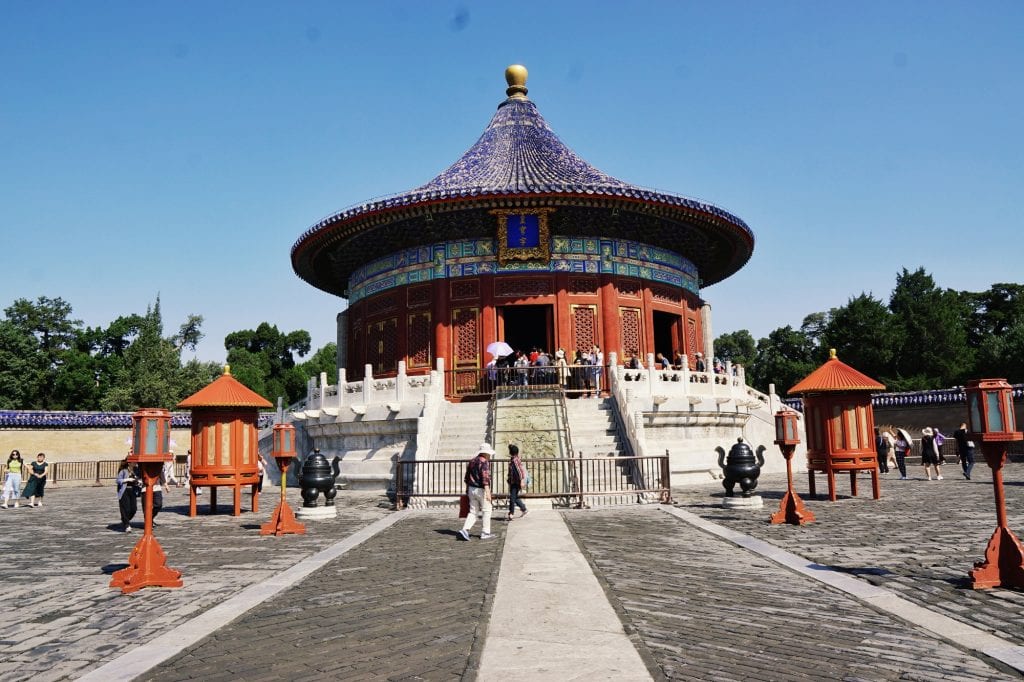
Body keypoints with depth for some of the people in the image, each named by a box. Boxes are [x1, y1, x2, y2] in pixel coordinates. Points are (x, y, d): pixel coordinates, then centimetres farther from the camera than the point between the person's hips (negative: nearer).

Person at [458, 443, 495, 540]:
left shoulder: (472, 461, 12)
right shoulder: (484, 462, -13)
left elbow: (467, 477, 19)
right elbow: (485, 477, -24)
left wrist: (467, 489, 29)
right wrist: (488, 492, -28)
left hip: (472, 489, 7)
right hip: (481, 490, -7)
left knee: (473, 512, 10)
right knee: (487, 511, 8)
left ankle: (465, 530, -7)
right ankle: (485, 533, 11)